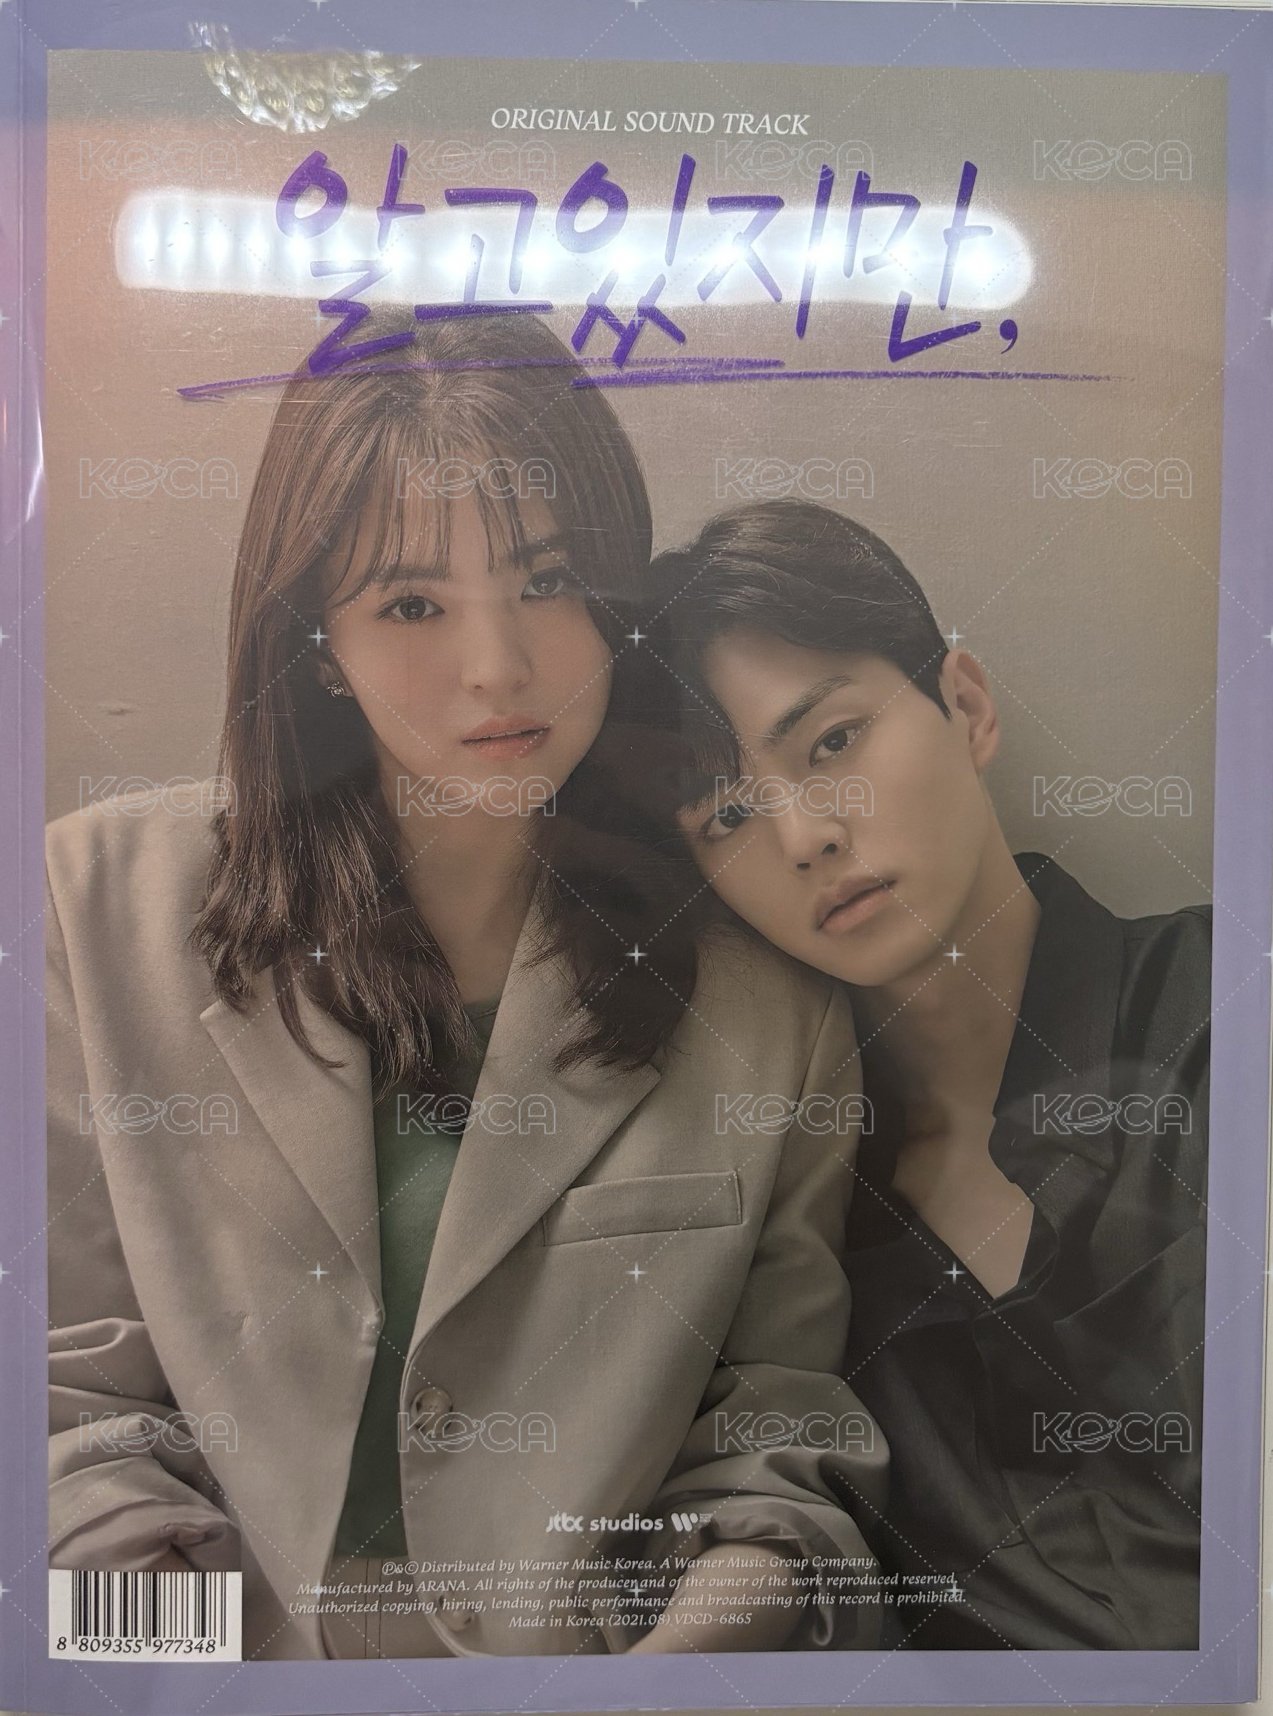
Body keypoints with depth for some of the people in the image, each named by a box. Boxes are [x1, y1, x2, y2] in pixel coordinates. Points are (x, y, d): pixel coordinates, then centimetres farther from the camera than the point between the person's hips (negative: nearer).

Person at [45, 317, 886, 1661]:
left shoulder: (762, 989, -5)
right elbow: (71, 1390, 0)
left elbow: (780, 1430, 2)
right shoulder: (107, 905, -6)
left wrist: (694, 1641, -14)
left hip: (611, 1650, 2)